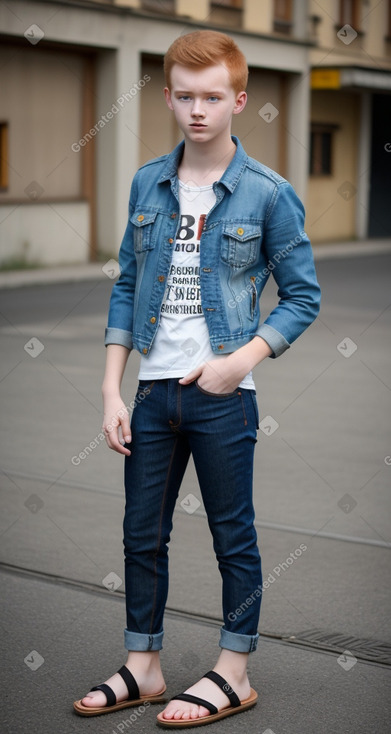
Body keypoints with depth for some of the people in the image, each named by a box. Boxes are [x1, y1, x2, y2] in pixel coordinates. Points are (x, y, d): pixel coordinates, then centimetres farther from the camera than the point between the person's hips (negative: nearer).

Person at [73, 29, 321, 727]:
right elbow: (125, 289, 9)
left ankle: (233, 675, 21)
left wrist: (241, 361, -14)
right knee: (142, 533, 12)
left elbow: (302, 296, -2)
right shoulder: (147, 184, 6)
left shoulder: (267, 193, -6)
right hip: (154, 391, 5)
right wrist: (112, 390, 4)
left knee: (233, 536, 7)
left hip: (223, 393, -4)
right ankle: (142, 668, 27)